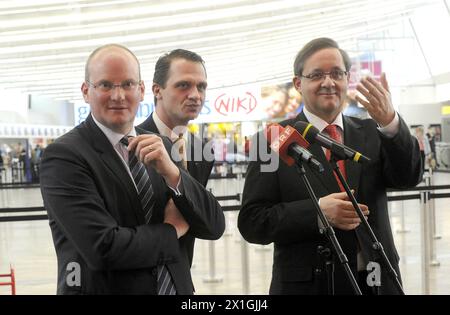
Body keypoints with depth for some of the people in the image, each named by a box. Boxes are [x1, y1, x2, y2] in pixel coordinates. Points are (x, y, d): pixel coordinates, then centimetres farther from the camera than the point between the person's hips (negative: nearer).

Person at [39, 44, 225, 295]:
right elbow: (103, 249, -24)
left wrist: (171, 172, -19)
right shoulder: (63, 156, -15)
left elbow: (215, 227, -5)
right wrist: (171, 230, -10)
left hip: (175, 286, 5)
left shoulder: (163, 147, 1)